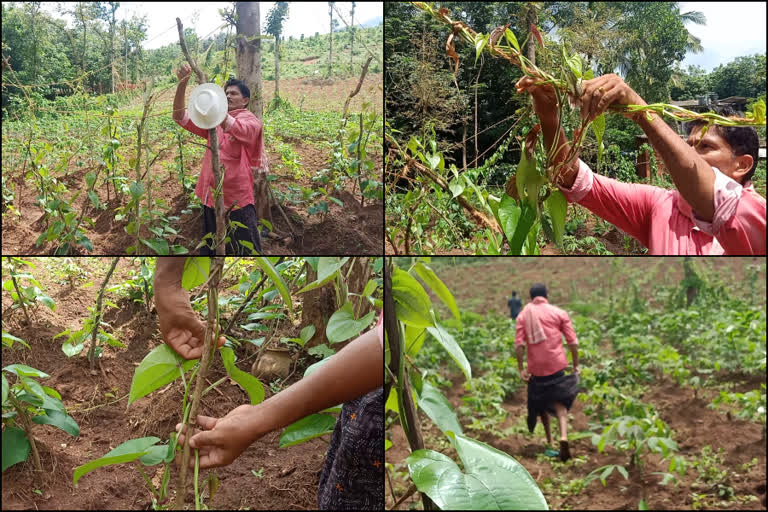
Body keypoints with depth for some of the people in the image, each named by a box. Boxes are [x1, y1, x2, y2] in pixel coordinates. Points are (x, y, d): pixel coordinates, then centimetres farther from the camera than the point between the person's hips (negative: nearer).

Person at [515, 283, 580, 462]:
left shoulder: (523, 315, 4)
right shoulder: (559, 313, 2)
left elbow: (519, 345, -5)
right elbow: (572, 341, -1)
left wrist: (521, 369, -4)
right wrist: (576, 365, 7)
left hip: (536, 367, 1)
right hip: (556, 364, -1)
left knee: (541, 404, 15)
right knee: (559, 401, 4)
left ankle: (550, 444, 19)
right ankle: (563, 436, -20)